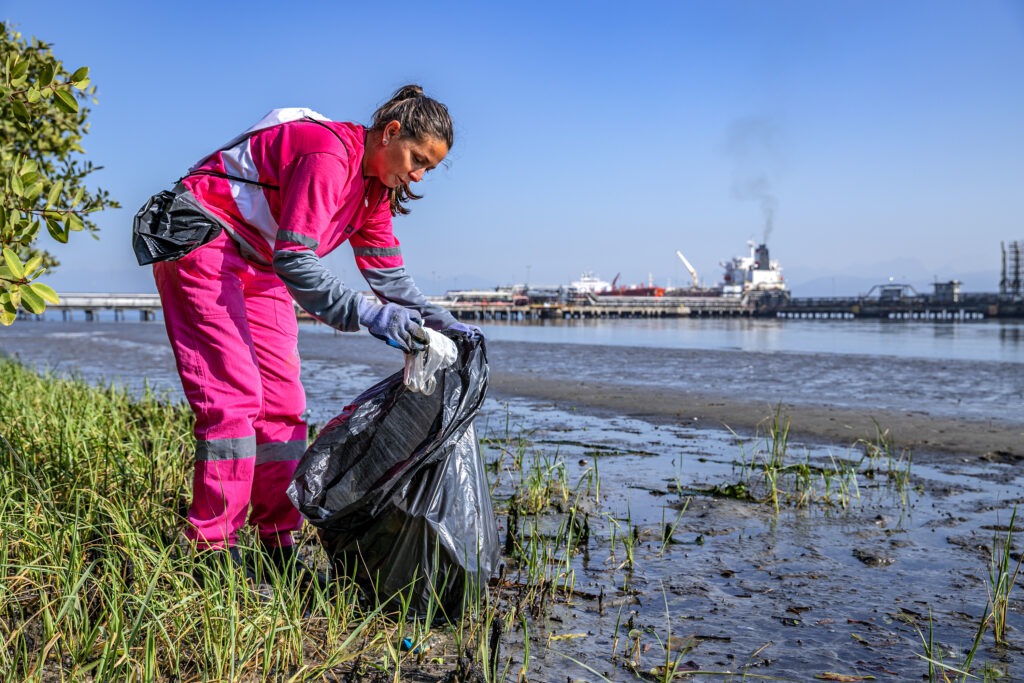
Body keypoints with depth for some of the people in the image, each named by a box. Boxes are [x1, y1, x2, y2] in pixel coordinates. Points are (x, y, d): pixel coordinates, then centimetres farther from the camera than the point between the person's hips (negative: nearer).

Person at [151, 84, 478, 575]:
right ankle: (214, 548, -9)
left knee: (282, 401, 2)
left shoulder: (375, 185, 3)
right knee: (234, 395, -16)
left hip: (258, 265, 9)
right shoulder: (329, 154, -26)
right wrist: (367, 314, -38)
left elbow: (387, 272, 6)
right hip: (202, 243, -9)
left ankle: (278, 544, 8)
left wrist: (437, 320, -5)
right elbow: (294, 260, -32)